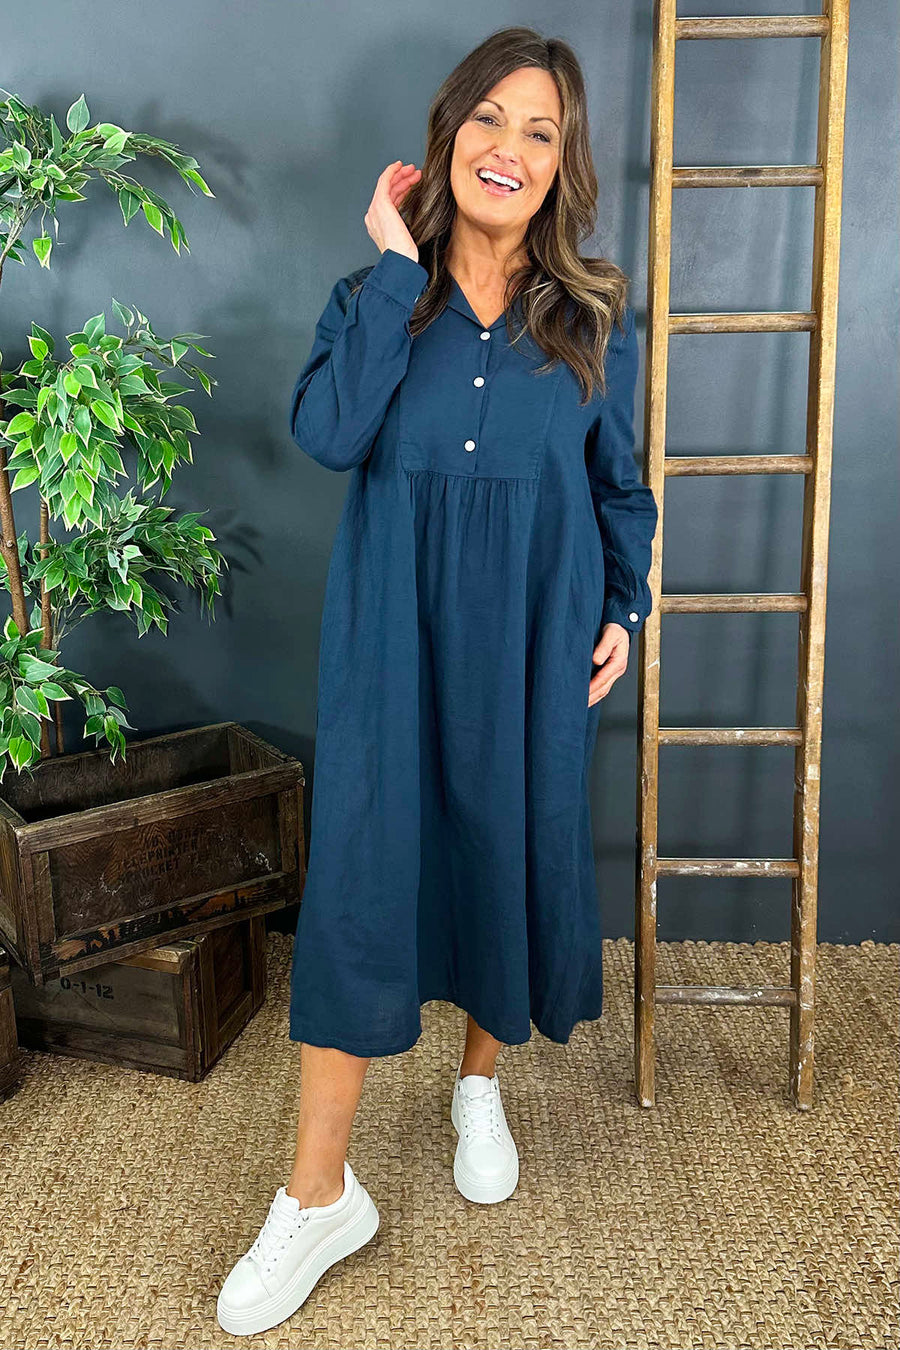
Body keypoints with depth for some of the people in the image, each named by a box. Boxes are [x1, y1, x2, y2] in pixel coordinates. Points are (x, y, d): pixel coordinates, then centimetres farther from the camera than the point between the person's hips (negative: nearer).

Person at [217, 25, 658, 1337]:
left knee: (514, 850, 10)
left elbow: (620, 486, 12)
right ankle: (320, 1196, 10)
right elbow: (327, 432, -15)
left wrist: (623, 610, 1)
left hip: (534, 636, 2)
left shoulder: (595, 316, 7)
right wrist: (397, 267, -11)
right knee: (361, 870, -4)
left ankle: (481, 1083, 39)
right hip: (394, 633, -1)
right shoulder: (375, 294, 4)